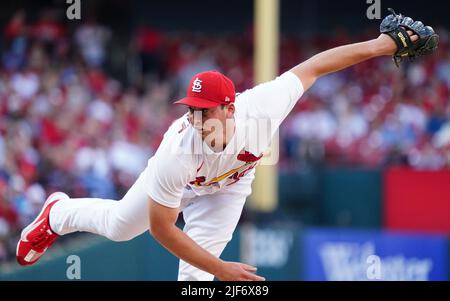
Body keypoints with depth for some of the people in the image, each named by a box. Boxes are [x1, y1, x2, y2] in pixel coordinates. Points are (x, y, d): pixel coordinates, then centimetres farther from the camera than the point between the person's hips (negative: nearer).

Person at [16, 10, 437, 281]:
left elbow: (314, 66, -29)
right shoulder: (177, 153, -47)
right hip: (178, 180, -1)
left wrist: (382, 45, -24)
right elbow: (161, 228, -34)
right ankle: (59, 213, 55)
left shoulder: (261, 108, -45)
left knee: (195, 272, -10)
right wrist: (221, 269, -35)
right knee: (118, 225, 22)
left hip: (228, 186, 1)